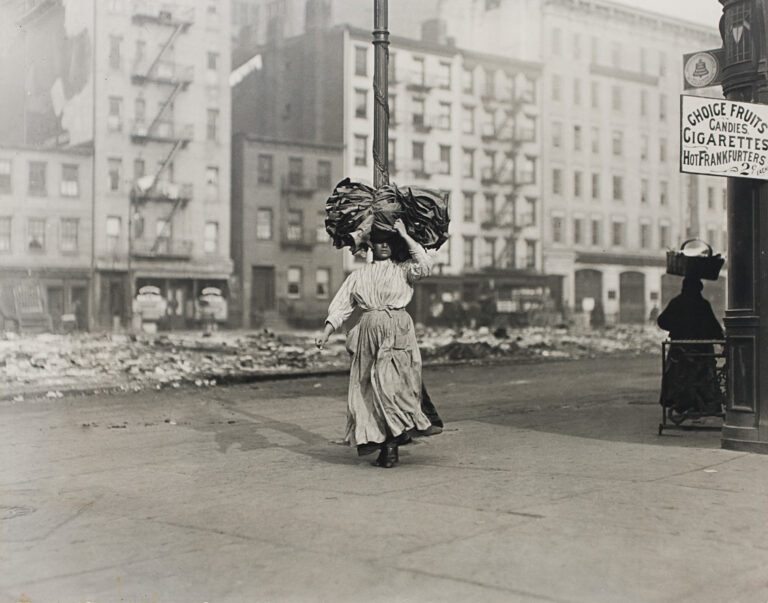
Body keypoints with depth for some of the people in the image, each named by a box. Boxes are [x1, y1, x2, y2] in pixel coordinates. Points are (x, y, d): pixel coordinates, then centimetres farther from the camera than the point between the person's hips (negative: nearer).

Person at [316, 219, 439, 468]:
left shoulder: (402, 270, 10)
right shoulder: (358, 276, 17)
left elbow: (425, 265, -11)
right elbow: (341, 306, 15)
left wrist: (404, 235, -4)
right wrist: (326, 332, 3)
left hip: (397, 332, -3)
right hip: (369, 333, 3)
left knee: (390, 382, -15)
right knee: (368, 387, -1)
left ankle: (391, 444, -9)